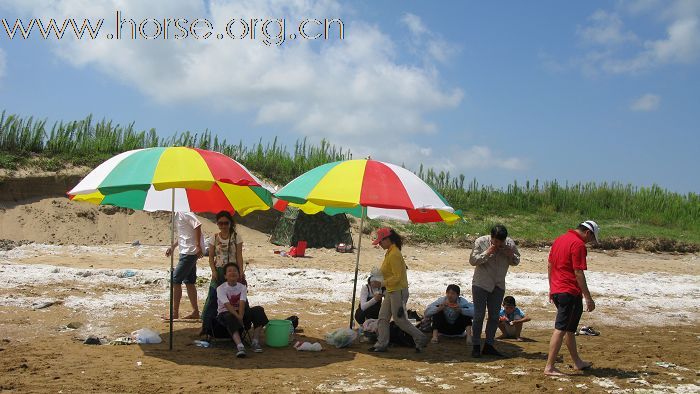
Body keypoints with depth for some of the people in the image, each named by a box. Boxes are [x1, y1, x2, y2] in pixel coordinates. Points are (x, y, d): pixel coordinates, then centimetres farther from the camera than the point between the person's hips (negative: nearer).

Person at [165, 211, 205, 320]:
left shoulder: (184, 213, -16)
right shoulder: (177, 216, 14)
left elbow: (197, 225, -24)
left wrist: (198, 246, -24)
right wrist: (173, 246, 18)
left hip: (190, 251, -10)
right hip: (186, 251, 10)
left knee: (176, 280, -7)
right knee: (189, 282, 12)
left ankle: (175, 313, 0)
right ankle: (195, 312, 18)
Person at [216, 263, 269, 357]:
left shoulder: (242, 287, 5)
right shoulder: (221, 289, -6)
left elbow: (242, 303, -12)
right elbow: (227, 305, -20)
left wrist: (241, 316, -32)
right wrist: (237, 316, -35)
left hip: (239, 312, 4)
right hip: (225, 313, -4)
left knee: (259, 310, -21)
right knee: (231, 319, -40)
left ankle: (255, 342, -23)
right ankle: (240, 346, -57)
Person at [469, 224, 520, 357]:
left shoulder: (510, 244, -6)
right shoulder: (481, 242, -14)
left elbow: (516, 262, 6)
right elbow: (472, 260, -14)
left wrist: (511, 255, -17)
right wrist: (487, 253, -26)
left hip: (498, 285, 4)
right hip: (481, 284, -3)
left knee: (494, 316, 7)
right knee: (479, 315, -2)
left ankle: (489, 345, 18)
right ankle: (476, 346, 7)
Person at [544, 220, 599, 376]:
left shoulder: (559, 239, 14)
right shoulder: (578, 244, -14)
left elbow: (550, 266, 18)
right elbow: (578, 273, -18)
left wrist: (552, 289, 24)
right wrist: (588, 298, -15)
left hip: (556, 291, 9)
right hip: (570, 292, -9)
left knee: (570, 328, 20)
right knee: (561, 329, -6)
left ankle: (577, 362, 32)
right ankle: (549, 367, -5)